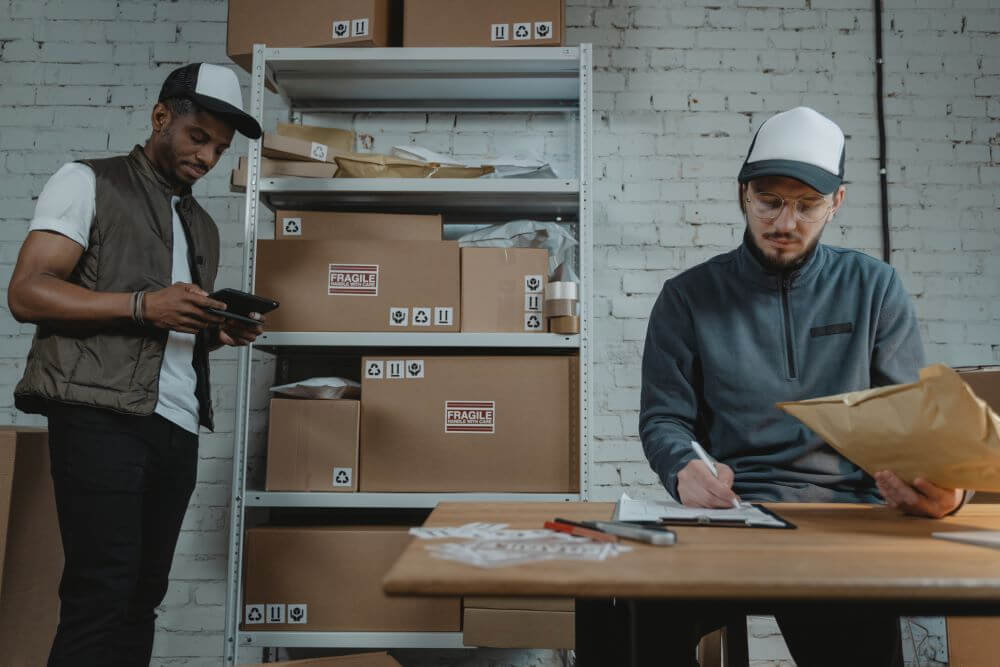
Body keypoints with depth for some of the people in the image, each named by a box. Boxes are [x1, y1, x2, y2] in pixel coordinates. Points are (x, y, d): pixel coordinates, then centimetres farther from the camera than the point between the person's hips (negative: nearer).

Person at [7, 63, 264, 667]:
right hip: (101, 415, -6)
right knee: (103, 590, -9)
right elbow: (27, 292, -7)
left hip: (178, 426, 6)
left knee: (143, 594, 6)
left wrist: (219, 332, 4)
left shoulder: (203, 226, 23)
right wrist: (143, 305, -18)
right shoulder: (88, 182, 4)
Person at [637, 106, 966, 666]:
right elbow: (663, 417, 4)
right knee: (644, 614, -29)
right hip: (729, 510, 0)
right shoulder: (689, 296, 7)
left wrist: (941, 486, -17)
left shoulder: (875, 288, 10)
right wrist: (684, 470, -20)